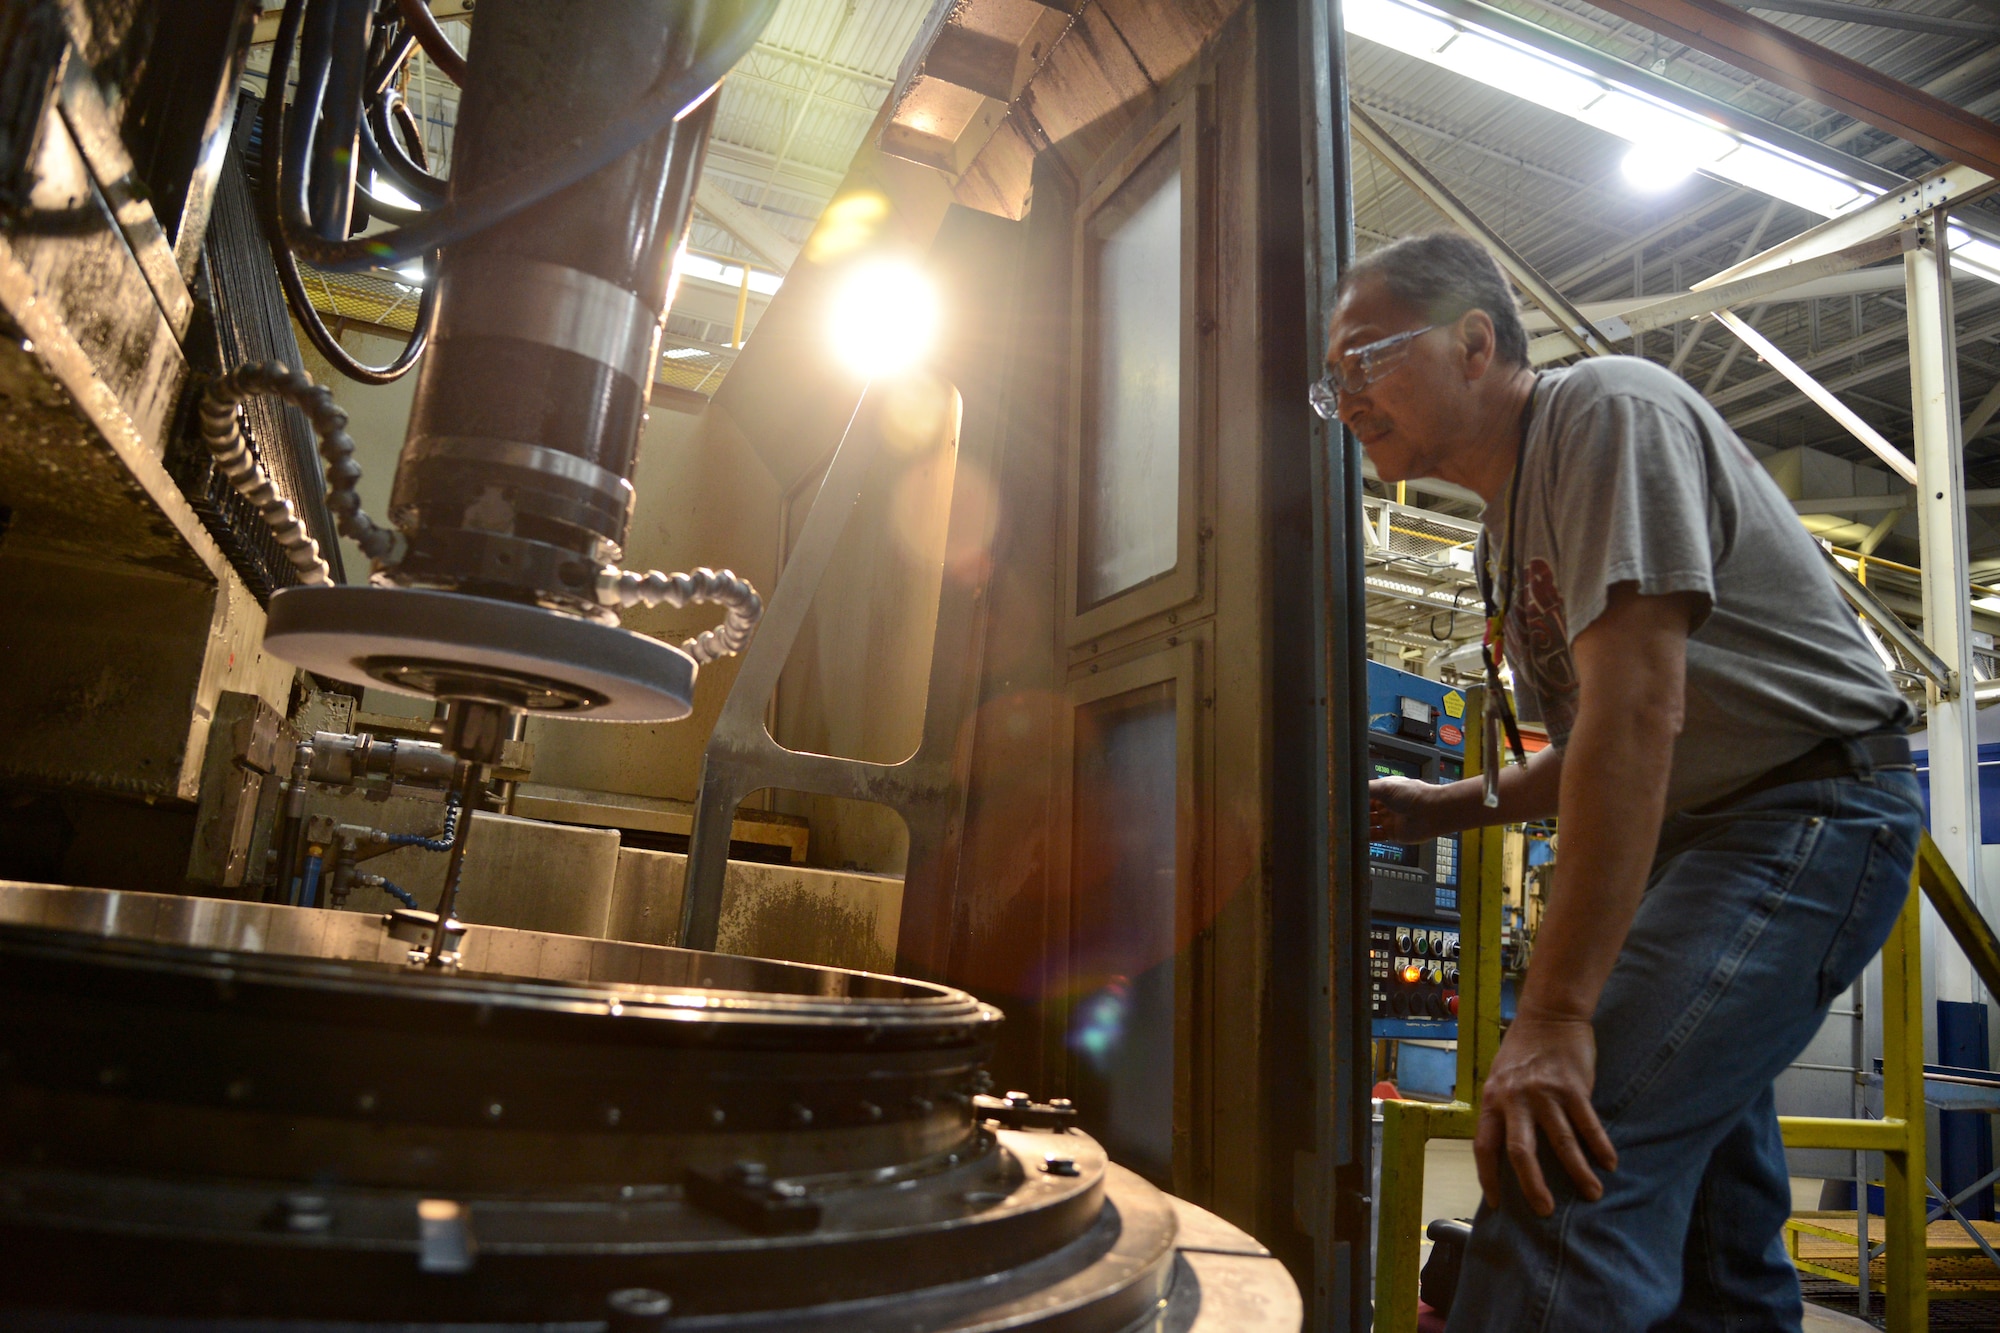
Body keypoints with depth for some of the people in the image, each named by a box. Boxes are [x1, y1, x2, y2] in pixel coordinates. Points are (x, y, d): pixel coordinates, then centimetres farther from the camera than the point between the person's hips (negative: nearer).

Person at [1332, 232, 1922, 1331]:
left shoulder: (1605, 410, -15)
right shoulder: (1508, 525, 13)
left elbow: (1639, 712, -26)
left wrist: (1555, 1015, -29)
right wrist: (1443, 808, 6)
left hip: (1811, 810, -10)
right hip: (1697, 834, 10)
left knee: (1562, 1163, -25)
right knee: (1709, 1224, 14)